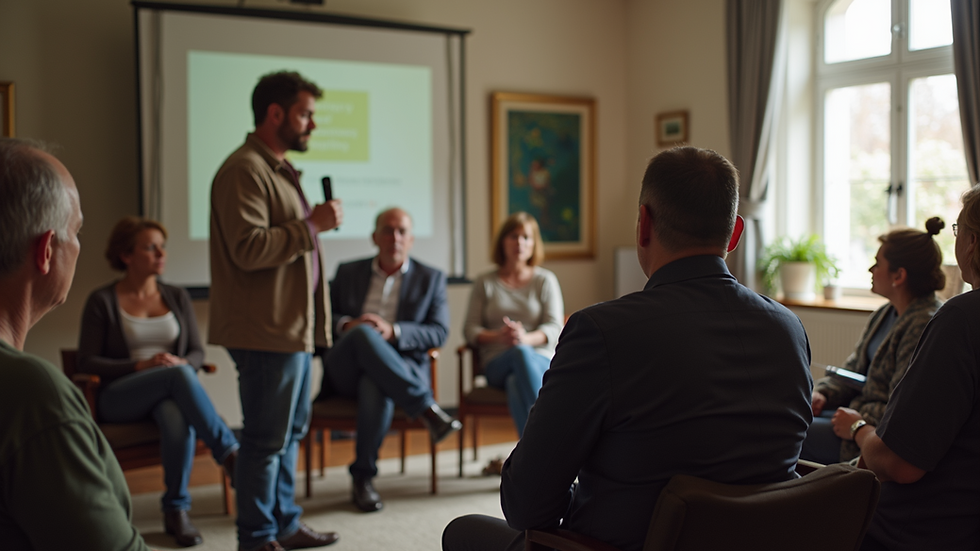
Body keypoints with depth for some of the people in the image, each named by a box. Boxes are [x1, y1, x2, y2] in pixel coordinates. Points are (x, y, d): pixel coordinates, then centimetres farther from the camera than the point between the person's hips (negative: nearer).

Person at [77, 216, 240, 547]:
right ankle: (230, 454, -35)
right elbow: (86, 362, -3)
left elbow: (197, 353, 12)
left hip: (170, 391, 3)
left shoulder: (177, 297, 14)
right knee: (177, 375, -36)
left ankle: (176, 511, -24)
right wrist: (141, 366, -17)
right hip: (117, 397, -3)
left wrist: (182, 363, -13)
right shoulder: (102, 301, 2)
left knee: (178, 417, -37)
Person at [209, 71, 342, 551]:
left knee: (290, 431, 17)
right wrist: (311, 225, -19)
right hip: (267, 330, -11)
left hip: (292, 327, 11)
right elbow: (248, 248, -26)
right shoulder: (245, 170, -15)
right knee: (267, 439, -3)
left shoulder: (278, 169, 19)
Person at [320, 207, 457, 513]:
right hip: (345, 369, 1)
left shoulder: (431, 278, 13)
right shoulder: (348, 272, 18)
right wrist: (347, 325, -11)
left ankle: (363, 478, -24)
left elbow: (439, 333, 3)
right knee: (364, 334, -36)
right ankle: (427, 410, -35)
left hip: (400, 367, -1)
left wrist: (393, 331, -14)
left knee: (376, 387, -40)